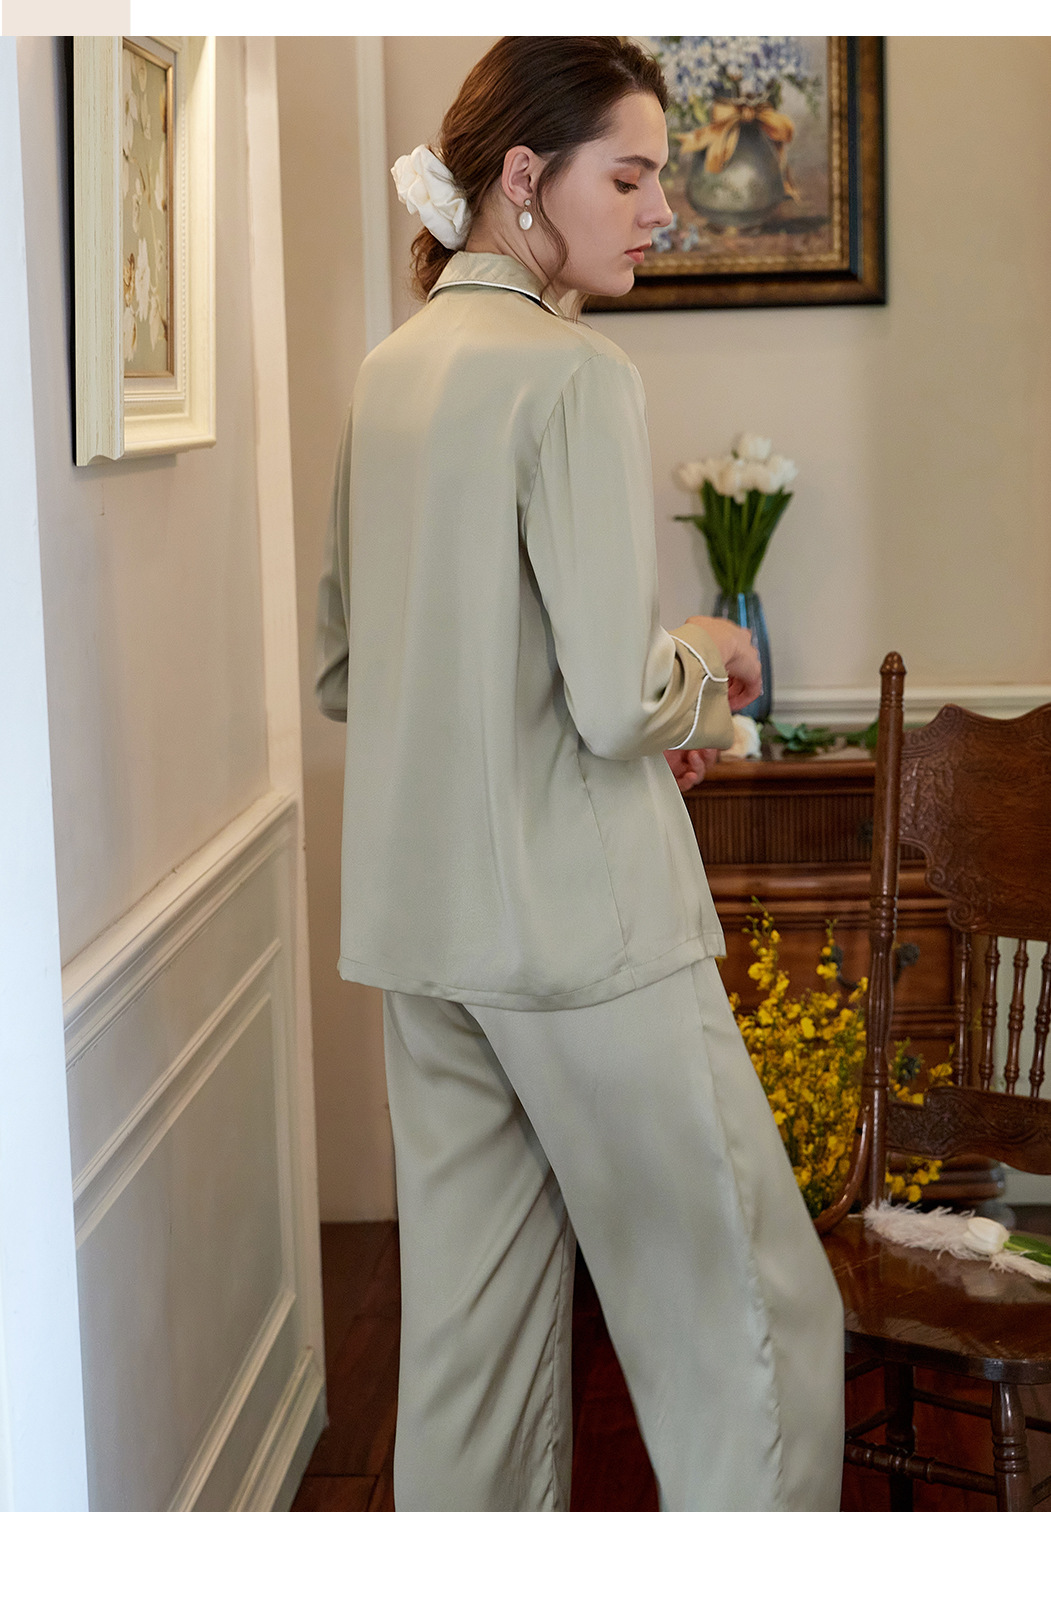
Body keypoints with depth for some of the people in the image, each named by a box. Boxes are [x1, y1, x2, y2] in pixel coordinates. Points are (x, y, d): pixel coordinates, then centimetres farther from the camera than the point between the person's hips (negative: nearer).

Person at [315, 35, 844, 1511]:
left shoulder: (389, 374, 12)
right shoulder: (575, 375, -14)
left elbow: (341, 674, 18)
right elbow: (621, 707, -21)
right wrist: (707, 661, 1)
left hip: (421, 925, 9)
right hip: (580, 926, -8)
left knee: (472, 1325, 15)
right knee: (750, 1317, 2)